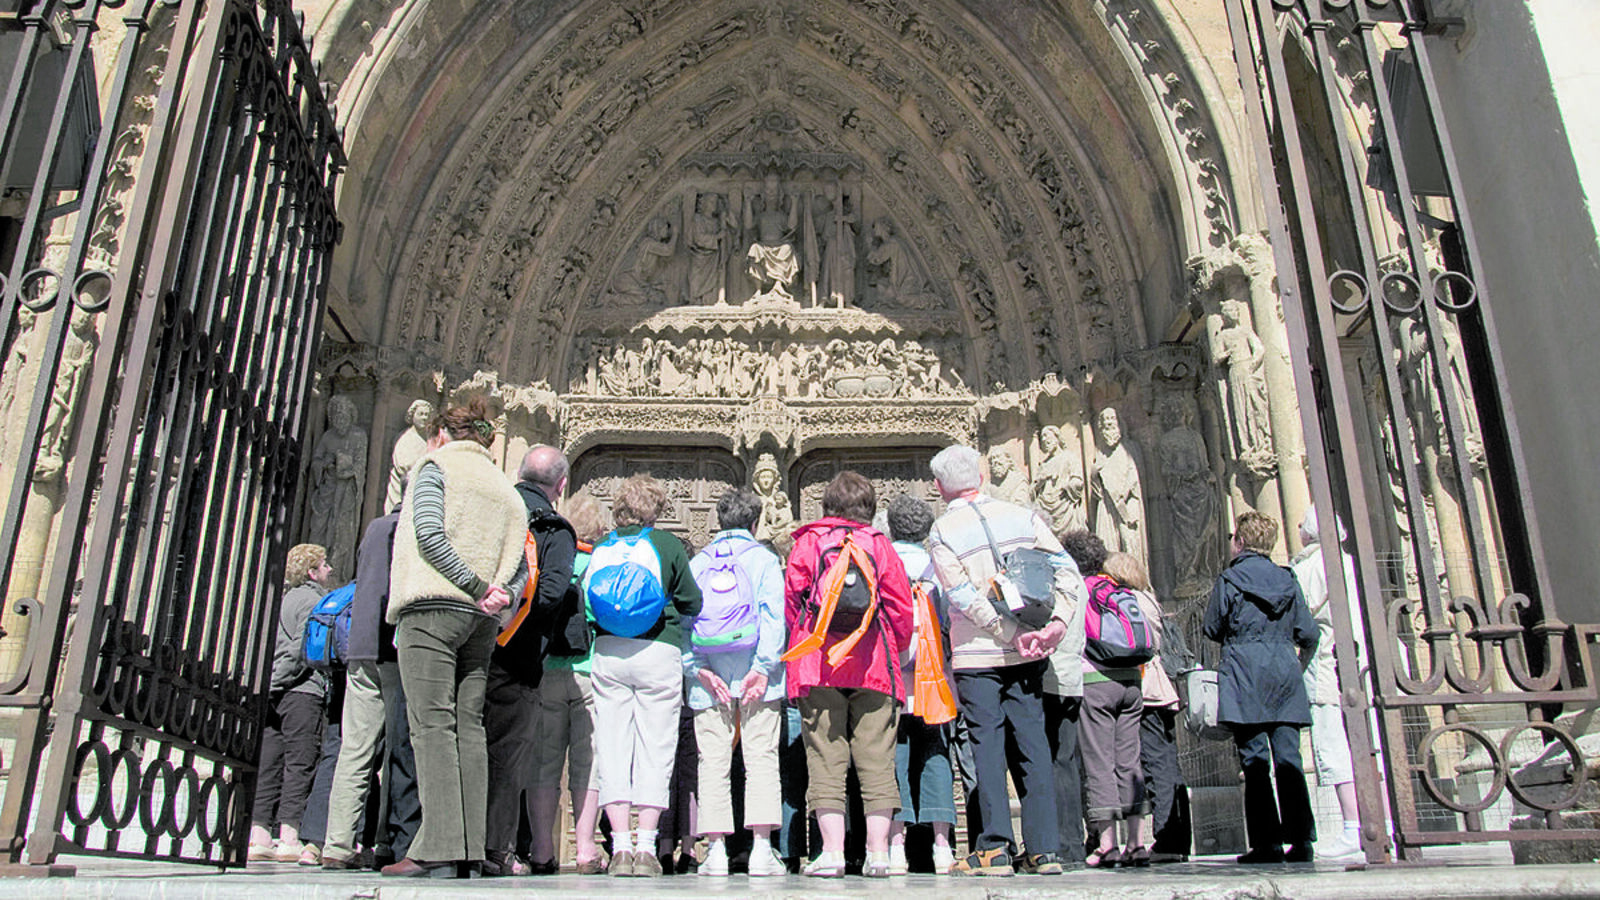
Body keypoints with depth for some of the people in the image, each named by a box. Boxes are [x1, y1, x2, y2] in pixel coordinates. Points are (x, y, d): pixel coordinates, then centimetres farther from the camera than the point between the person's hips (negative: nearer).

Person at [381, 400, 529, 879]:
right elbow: (520, 565, 13)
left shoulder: (436, 464, 6)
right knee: (469, 727, 3)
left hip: (433, 607, -6)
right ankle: (468, 850, 0)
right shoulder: (505, 489, 24)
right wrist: (501, 594, -2)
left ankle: (438, 849, -16)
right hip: (482, 622, 6)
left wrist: (476, 586, -10)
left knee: (432, 723, -10)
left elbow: (428, 533, -11)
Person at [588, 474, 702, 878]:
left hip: (607, 650, 3)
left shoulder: (603, 546, 11)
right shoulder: (667, 543, 3)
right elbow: (692, 602, 6)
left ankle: (620, 847, 1)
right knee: (654, 749, 2)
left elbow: (584, 598, 16)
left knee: (612, 747, 4)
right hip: (658, 651, -2)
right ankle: (646, 848, -1)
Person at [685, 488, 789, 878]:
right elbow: (773, 615, -6)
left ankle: (716, 849, -1)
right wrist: (764, 667, -10)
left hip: (708, 674, 2)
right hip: (752, 669, -2)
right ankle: (761, 848, -8)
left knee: (713, 761, 3)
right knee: (760, 758, -2)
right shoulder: (764, 559, 6)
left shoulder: (696, 562, 13)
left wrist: (698, 668, -1)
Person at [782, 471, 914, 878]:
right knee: (876, 759, 4)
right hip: (873, 664, 1)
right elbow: (901, 607, 7)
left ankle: (832, 851, -3)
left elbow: (791, 600, 6)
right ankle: (878, 851, 3)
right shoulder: (880, 544, 8)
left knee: (826, 758, 0)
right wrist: (893, 651, 21)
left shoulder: (808, 542, 7)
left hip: (818, 665, -1)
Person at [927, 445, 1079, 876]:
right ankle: (1044, 848, 9)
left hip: (976, 655, -3)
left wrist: (1012, 635, -11)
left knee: (987, 746, 3)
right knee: (1032, 745, 7)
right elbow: (1067, 569, -2)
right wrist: (1057, 621, -9)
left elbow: (965, 598, -13)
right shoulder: (1023, 516, 7)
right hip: (1026, 658, 3)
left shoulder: (942, 532, -4)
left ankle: (996, 848, 1)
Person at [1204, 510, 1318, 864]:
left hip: (1245, 677, -4)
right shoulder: (1288, 580, 8)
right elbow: (1309, 634, 9)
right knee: (1289, 759, 4)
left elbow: (1212, 629, 2)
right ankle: (1301, 839, 0)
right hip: (1286, 676, 4)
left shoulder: (1229, 580, -4)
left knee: (1255, 763, -2)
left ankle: (1268, 843, -3)